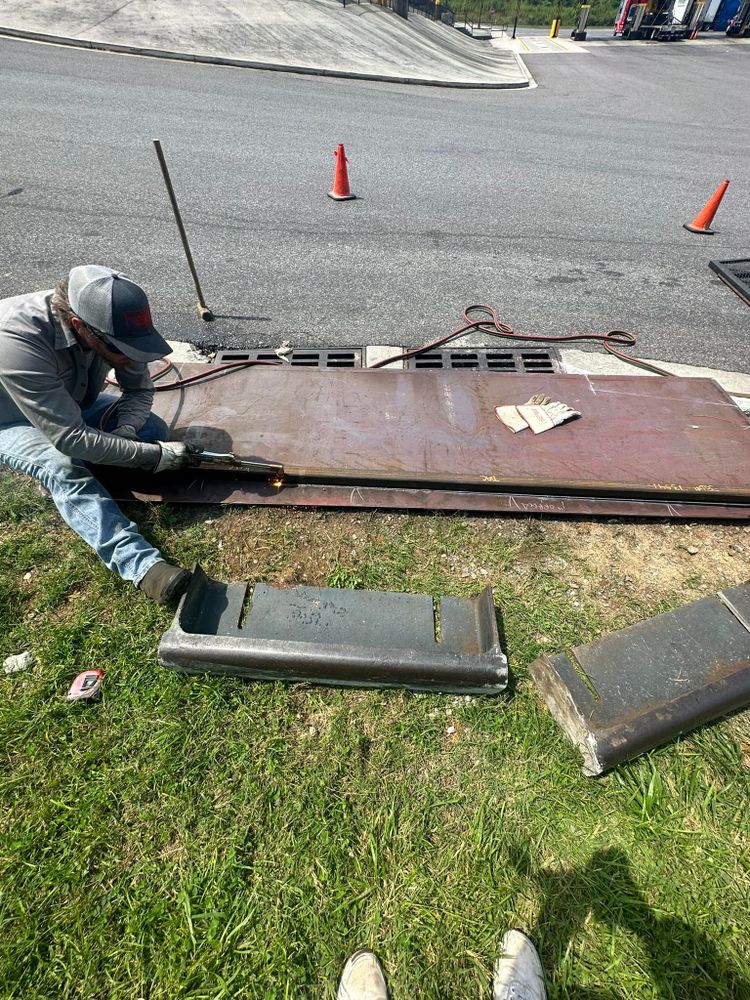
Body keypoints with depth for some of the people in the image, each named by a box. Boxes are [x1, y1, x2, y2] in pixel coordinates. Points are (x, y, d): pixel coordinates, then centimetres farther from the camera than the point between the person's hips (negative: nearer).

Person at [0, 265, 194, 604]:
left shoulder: (109, 322, -23)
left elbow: (140, 391, -9)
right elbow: (70, 437, -40)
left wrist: (123, 432, -28)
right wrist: (155, 456, -38)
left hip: (73, 404, 5)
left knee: (153, 430, -15)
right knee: (64, 467, -36)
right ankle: (144, 566, -42)